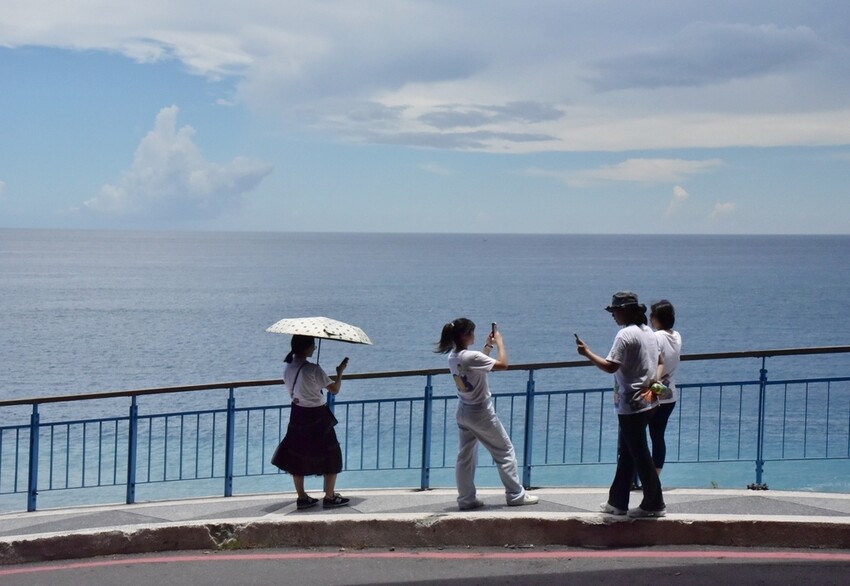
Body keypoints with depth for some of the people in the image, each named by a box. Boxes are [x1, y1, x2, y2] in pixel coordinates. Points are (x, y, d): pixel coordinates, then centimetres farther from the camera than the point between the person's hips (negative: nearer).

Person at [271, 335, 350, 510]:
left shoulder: (288, 368, -2)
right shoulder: (313, 369, -22)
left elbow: (293, 392, 8)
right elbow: (335, 389, -16)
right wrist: (340, 372, -1)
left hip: (297, 415, 6)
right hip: (317, 416, -6)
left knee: (298, 456, 14)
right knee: (330, 456, 8)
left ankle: (302, 497, 18)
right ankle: (329, 497, 12)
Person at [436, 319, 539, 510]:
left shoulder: (452, 357, 0)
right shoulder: (471, 357, -26)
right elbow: (503, 364, -25)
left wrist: (488, 345, 15)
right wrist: (499, 342, -13)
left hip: (463, 412, 8)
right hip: (481, 413, -8)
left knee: (465, 457, 11)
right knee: (505, 451, 6)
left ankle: (466, 499, 13)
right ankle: (515, 495, 11)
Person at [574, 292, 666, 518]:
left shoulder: (625, 335, -17)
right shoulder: (649, 333, 11)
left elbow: (610, 366, -22)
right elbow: (659, 362, 17)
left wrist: (587, 352, -12)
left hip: (631, 405, -10)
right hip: (647, 402, 10)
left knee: (639, 455, -1)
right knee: (626, 454, 16)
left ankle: (654, 504, 5)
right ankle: (618, 502, 22)